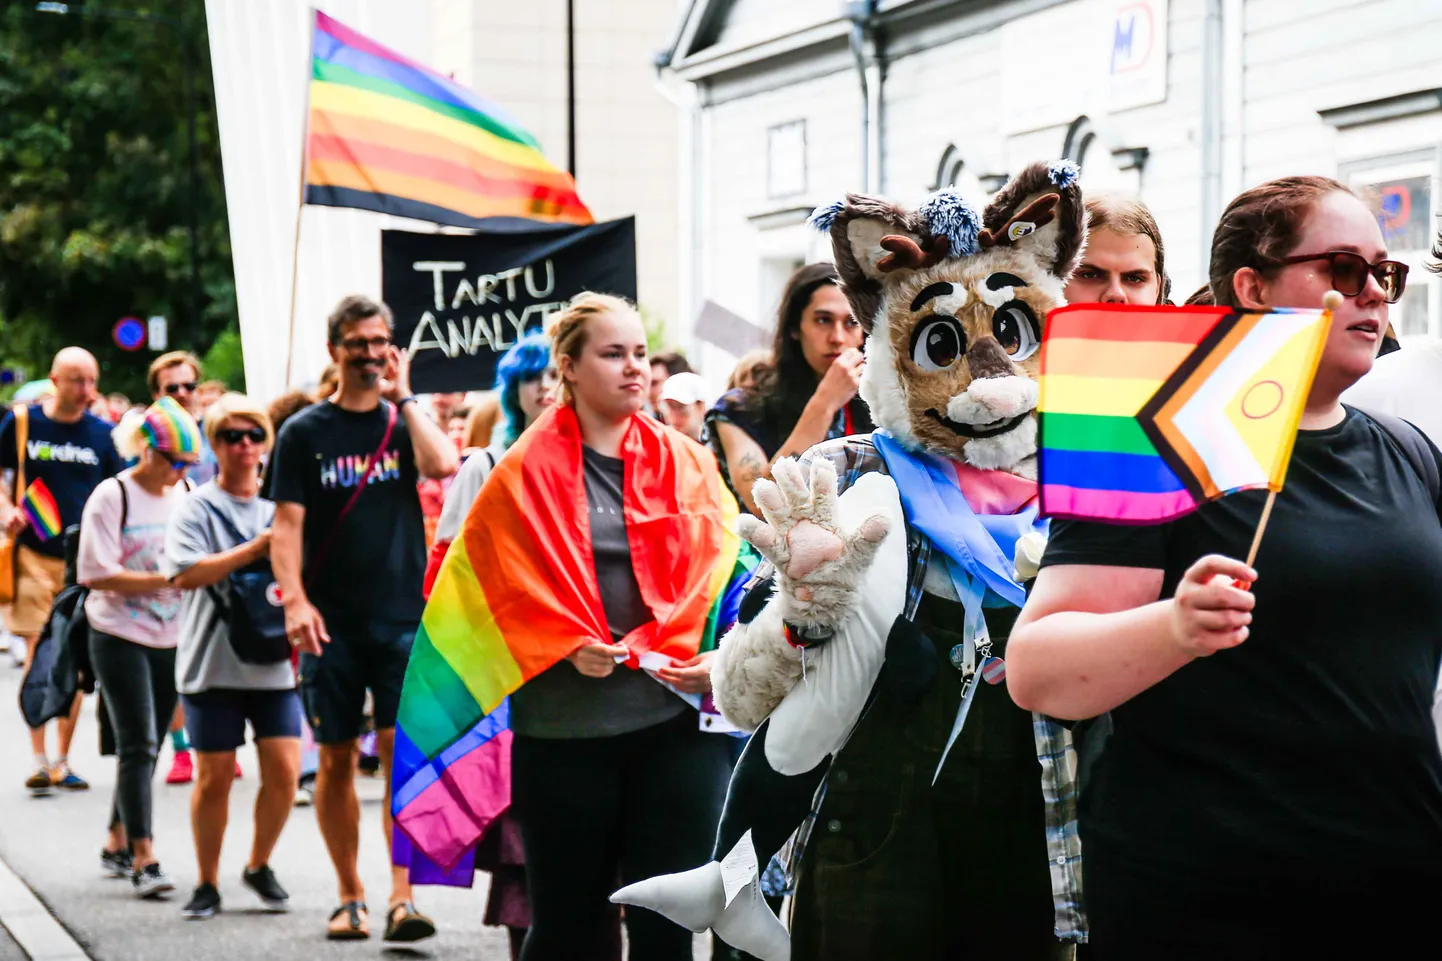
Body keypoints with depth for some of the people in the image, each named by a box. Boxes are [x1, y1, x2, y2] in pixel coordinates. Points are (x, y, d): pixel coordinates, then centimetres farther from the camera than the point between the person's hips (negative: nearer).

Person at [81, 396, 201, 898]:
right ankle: (143, 858, -10)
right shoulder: (112, 497, -9)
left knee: (147, 746, 11)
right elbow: (96, 574, -14)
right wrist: (163, 580, -22)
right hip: (120, 638, -6)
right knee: (138, 744, -10)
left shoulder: (182, 494, 8)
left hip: (170, 639, 6)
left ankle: (118, 843, 25)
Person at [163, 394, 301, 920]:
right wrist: (254, 549, -19)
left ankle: (259, 866, 18)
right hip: (213, 663, -3)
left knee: (284, 768, -4)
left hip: (274, 661, 3)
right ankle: (207, 883, 18)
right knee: (214, 776, 3)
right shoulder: (197, 507, -2)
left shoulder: (279, 507, 10)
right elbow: (185, 574, -17)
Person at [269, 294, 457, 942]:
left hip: (402, 616, 0)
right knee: (336, 757, 6)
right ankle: (349, 896, 17)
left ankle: (403, 897, -11)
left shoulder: (405, 422, 8)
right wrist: (294, 599, -14)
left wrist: (402, 396, -7)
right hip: (332, 623, 0)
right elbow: (287, 523, -1)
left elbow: (441, 465, -14)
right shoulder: (305, 432, 5)